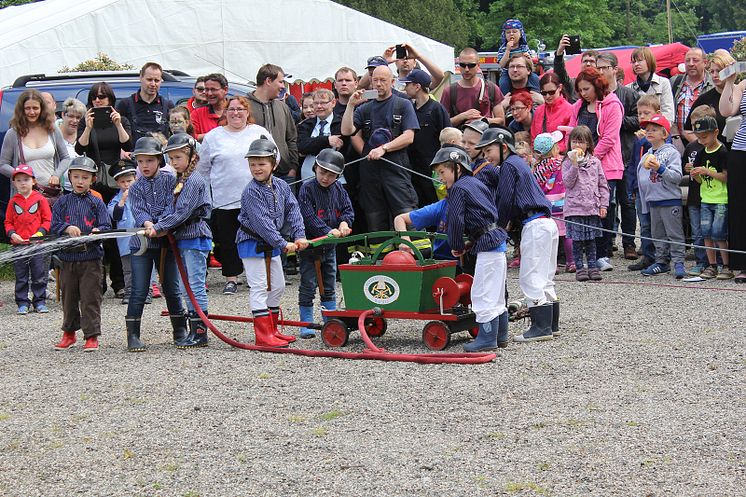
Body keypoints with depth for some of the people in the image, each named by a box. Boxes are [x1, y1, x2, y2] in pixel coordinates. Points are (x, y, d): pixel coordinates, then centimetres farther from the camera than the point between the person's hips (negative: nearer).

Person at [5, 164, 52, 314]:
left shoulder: (40, 199, 1)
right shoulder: (13, 202, 7)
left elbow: (48, 220, 1)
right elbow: (8, 222, 10)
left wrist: (40, 233, -12)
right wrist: (12, 234, -7)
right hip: (18, 244, 2)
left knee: (39, 276, 3)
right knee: (21, 277, 7)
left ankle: (40, 302, 12)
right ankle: (22, 303, 13)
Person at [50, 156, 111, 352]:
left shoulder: (97, 203, 3)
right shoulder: (62, 202, 8)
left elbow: (106, 226, -3)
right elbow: (53, 226, 1)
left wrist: (98, 232, -25)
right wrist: (67, 228, -18)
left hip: (91, 257, -3)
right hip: (68, 258, 3)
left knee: (90, 298, -4)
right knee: (69, 298, 13)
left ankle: (92, 336, 1)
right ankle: (69, 333, 27)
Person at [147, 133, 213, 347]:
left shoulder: (194, 180, -15)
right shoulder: (180, 180, 15)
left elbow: (183, 213, -20)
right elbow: (173, 209, 14)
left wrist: (159, 228, -16)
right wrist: (157, 225, -2)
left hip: (196, 238, -10)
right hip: (183, 239, 10)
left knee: (195, 285, -7)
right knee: (185, 287, 13)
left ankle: (201, 333, -2)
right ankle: (193, 330, 20)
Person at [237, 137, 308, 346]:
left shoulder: (281, 186, 2)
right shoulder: (251, 192, -20)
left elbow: (293, 210, 0)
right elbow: (261, 222, -25)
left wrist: (299, 235, -14)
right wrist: (283, 243, -26)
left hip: (272, 244, 8)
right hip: (252, 243, -8)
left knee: (277, 286, 13)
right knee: (259, 288, -9)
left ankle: (272, 330, 24)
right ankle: (263, 335, -8)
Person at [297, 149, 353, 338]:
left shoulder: (338, 189, 4)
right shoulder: (307, 189, -13)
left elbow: (348, 209, 6)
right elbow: (308, 217, -20)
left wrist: (344, 222, -16)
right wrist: (328, 231, -28)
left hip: (329, 245, 5)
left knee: (329, 286, 13)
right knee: (308, 285, 0)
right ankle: (306, 324, 7)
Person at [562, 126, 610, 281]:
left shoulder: (595, 162, 8)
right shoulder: (568, 162, 3)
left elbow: (602, 185, 10)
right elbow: (568, 183, -9)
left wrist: (603, 205, 3)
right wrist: (575, 164, -15)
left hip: (593, 208, 2)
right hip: (574, 208, -2)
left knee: (591, 239, 7)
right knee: (577, 240, -1)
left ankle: (592, 267, 14)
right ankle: (580, 268, 6)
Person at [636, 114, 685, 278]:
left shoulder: (672, 153, -6)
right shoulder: (646, 157, 14)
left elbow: (677, 176, -14)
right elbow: (642, 181, 18)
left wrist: (660, 168, -23)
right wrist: (645, 205, 14)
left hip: (670, 201, -7)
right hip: (653, 201, 7)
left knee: (674, 233, -5)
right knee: (658, 234, 12)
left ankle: (678, 262, -2)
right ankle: (661, 262, 21)